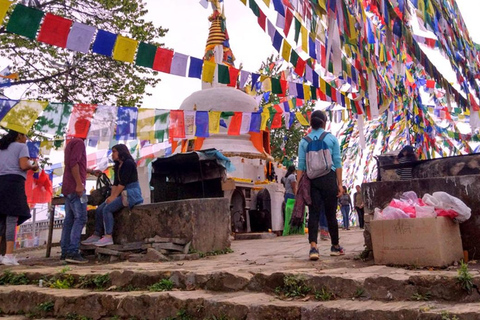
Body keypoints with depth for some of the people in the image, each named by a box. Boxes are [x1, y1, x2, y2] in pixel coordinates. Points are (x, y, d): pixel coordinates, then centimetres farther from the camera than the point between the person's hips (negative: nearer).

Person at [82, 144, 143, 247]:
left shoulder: (128, 163, -9)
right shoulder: (118, 166, 19)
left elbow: (123, 182, -16)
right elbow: (115, 183, 11)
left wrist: (114, 196, -15)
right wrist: (111, 196, -3)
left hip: (131, 192, -9)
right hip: (122, 193, 9)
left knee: (107, 209, -22)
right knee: (99, 209, -1)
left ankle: (108, 237, -21)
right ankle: (96, 235, -1)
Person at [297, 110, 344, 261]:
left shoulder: (304, 141, 7)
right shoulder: (331, 138, 4)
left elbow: (301, 165, 1)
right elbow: (337, 162, 1)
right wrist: (340, 184, 4)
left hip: (311, 180, 1)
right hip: (329, 178, -1)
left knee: (313, 213, 0)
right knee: (331, 213, 9)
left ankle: (313, 247, -14)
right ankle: (335, 246, 23)